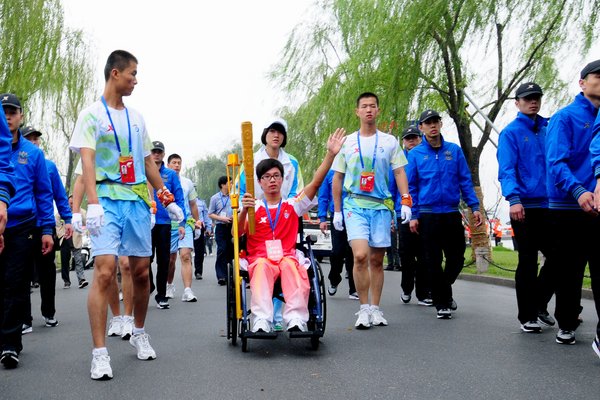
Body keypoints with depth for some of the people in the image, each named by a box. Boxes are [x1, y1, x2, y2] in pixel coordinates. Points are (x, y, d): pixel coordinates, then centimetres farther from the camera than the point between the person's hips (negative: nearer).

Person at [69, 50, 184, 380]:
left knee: (141, 271, 8)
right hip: (108, 199, -6)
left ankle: (139, 333, 28)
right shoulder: (92, 115, -1)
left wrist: (168, 200, 17)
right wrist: (93, 204, -24)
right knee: (104, 271, -15)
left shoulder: (136, 118, 17)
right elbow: (87, 161, -12)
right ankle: (99, 353, -13)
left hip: (138, 200, 6)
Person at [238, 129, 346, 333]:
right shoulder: (254, 208, 15)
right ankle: (262, 322, -50)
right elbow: (237, 233, 1)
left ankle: (296, 320, -48)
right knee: (262, 266, -35)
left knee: (289, 264, -34)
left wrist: (331, 154, -4)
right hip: (260, 259, -1)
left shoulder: (292, 205, 18)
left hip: (288, 257, 1)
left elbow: (315, 183, 6)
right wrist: (244, 210, -18)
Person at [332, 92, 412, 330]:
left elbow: (399, 173, 7)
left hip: (381, 205, 1)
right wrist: (337, 210, 8)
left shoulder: (389, 141, 9)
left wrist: (405, 202, -5)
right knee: (360, 256, -17)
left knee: (377, 260, 6)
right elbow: (337, 178, 12)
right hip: (355, 205, -1)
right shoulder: (347, 142, 9)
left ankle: (375, 309, 16)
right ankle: (364, 309, -6)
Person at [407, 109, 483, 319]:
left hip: (452, 214, 2)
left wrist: (475, 207, -2)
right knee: (433, 262, 3)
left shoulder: (455, 150, 6)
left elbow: (465, 181, 6)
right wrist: (413, 216, -4)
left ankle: (444, 291, 33)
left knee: (456, 258, 7)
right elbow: (411, 187, 2)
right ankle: (442, 303, 15)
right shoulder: (415, 154, 2)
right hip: (428, 215, -2)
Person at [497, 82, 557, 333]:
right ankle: (528, 316, 13)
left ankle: (539, 304, 28)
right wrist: (513, 199, -25)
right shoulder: (511, 133, -1)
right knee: (528, 262, 2)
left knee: (557, 257, 7)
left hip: (550, 206, 5)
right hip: (525, 207, -5)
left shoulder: (550, 128, 14)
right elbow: (506, 169, -11)